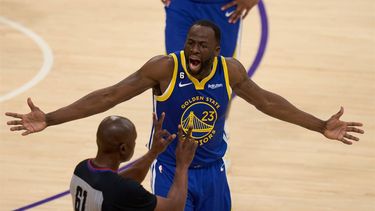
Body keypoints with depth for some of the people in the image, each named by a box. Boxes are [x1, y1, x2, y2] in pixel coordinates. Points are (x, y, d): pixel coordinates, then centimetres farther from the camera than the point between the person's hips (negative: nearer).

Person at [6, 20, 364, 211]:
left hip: (212, 171, 4)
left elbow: (266, 101, 7)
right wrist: (49, 119, -25)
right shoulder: (163, 68, -21)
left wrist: (321, 126, 7)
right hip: (171, 170, -4)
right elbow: (109, 96, -18)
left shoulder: (230, 70, -10)